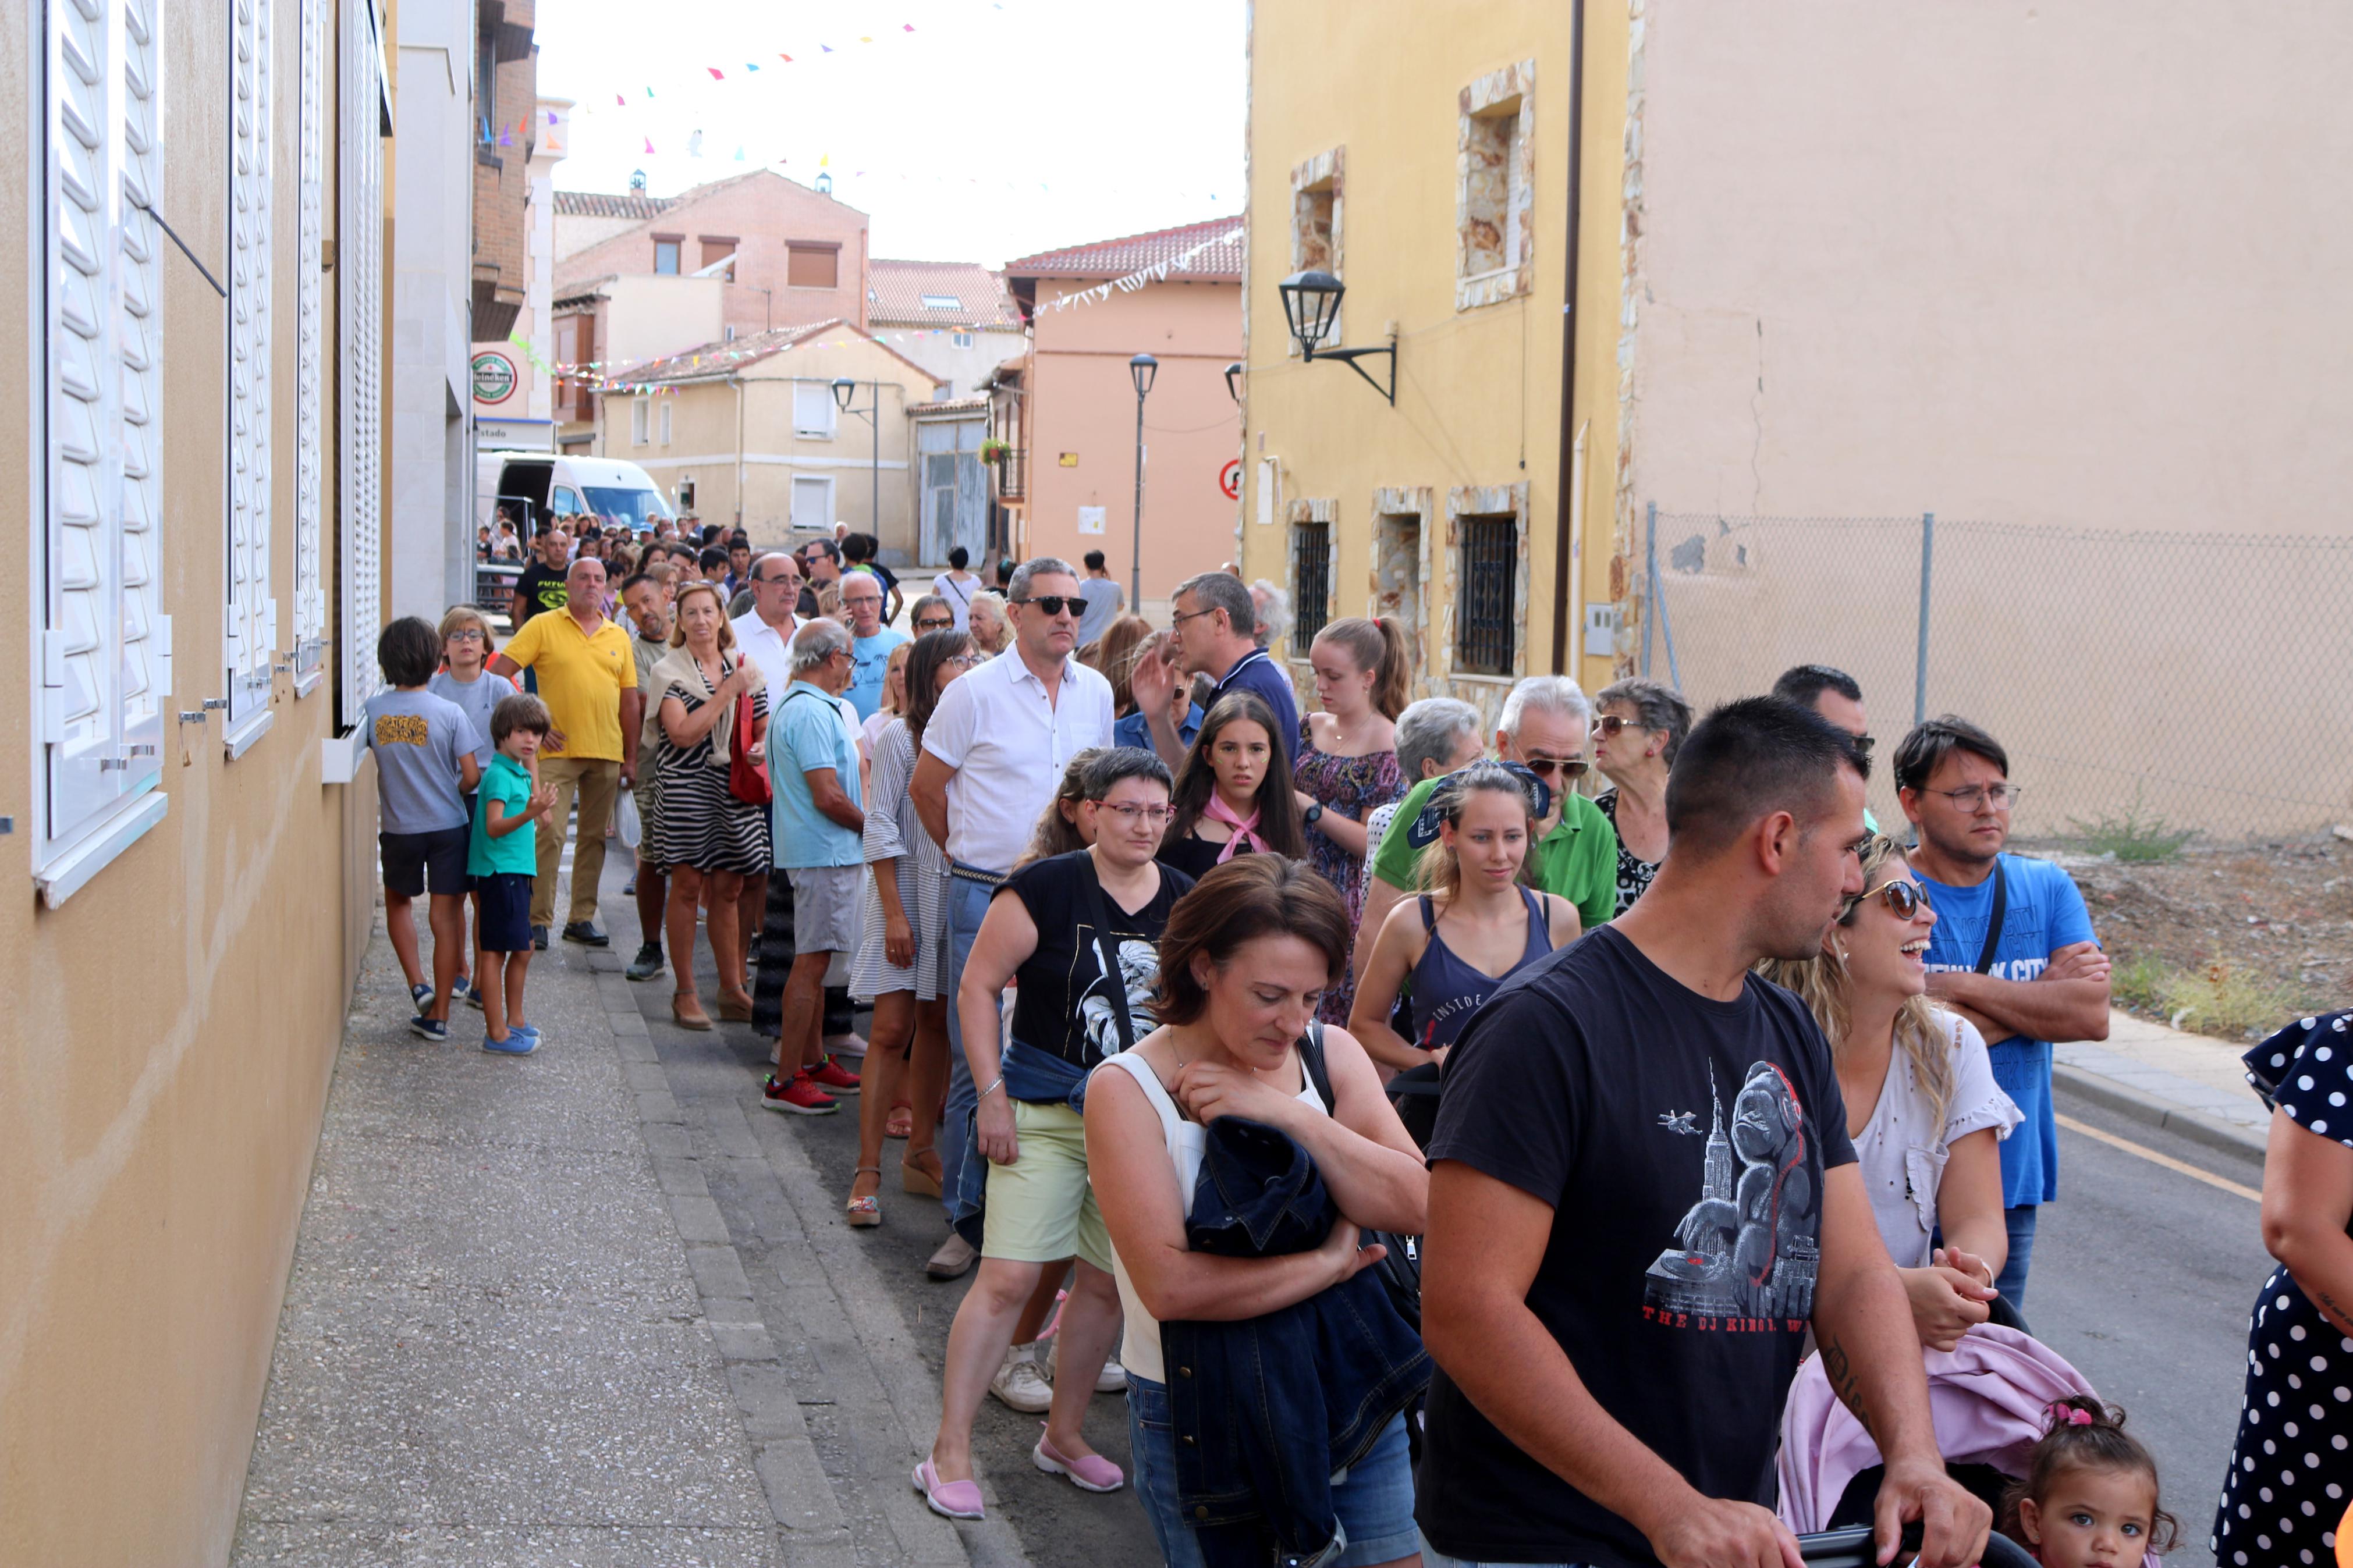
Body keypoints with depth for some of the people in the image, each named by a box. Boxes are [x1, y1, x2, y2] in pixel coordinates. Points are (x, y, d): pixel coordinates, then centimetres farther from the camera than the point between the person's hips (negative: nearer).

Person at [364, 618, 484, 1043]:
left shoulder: (374, 710, -7)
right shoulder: (449, 713, -11)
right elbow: (471, 776, -10)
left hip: (398, 828, 1)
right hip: (447, 825, -1)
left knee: (398, 902, 25)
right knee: (445, 916, 5)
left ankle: (418, 982, 11)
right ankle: (438, 1015, 9)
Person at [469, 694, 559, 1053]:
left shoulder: (520, 774, 14)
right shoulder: (498, 774, -14)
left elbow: (540, 820, 20)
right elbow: (494, 827, -25)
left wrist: (532, 766, 21)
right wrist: (529, 814, -38)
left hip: (517, 871, 10)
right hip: (499, 871, -10)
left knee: (522, 950, 18)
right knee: (495, 951, -6)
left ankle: (515, 1020, 30)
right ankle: (496, 1033, -3)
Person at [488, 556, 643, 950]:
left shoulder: (618, 637, 12)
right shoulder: (543, 626, 0)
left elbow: (630, 700, 14)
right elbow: (500, 673, -3)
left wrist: (631, 758, 10)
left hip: (606, 753, 4)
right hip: (558, 750, -4)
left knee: (595, 836, 8)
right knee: (549, 834, -8)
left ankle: (582, 918, 17)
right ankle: (538, 920, -1)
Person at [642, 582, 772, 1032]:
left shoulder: (746, 669, 12)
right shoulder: (669, 672, -1)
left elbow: (764, 727, 21)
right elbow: (683, 733, -15)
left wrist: (762, 748, -2)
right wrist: (727, 692, -15)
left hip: (735, 790, 4)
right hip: (686, 787, -4)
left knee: (729, 889, 7)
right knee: (687, 885, -3)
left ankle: (732, 989, 15)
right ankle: (685, 992, 5)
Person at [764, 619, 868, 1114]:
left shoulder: (794, 706, 16)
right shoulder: (813, 712, -18)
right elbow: (828, 797, -22)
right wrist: (870, 826, -8)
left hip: (820, 851, 11)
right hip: (826, 851, -11)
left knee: (814, 961, 17)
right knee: (812, 962, -7)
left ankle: (813, 1062, 27)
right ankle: (785, 1081, -5)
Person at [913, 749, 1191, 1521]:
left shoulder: (1186, 902, 4)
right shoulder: (1046, 889, -10)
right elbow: (977, 986, -7)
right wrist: (993, 1095, -12)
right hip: (1046, 1111, -4)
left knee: (1108, 1281, 11)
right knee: (1008, 1278, -8)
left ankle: (1063, 1434, 29)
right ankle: (950, 1452, 1)